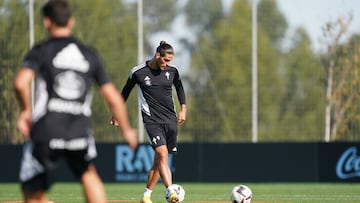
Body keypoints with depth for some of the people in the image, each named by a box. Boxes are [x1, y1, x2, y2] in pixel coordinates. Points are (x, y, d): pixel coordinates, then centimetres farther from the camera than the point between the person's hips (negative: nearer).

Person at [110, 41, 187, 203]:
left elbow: (179, 88, 23)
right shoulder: (138, 72, -6)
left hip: (170, 119, 4)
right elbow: (125, 92, 10)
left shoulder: (172, 71, 3)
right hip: (152, 119, -4)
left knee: (158, 160, 7)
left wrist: (183, 109, 17)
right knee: (162, 154, -22)